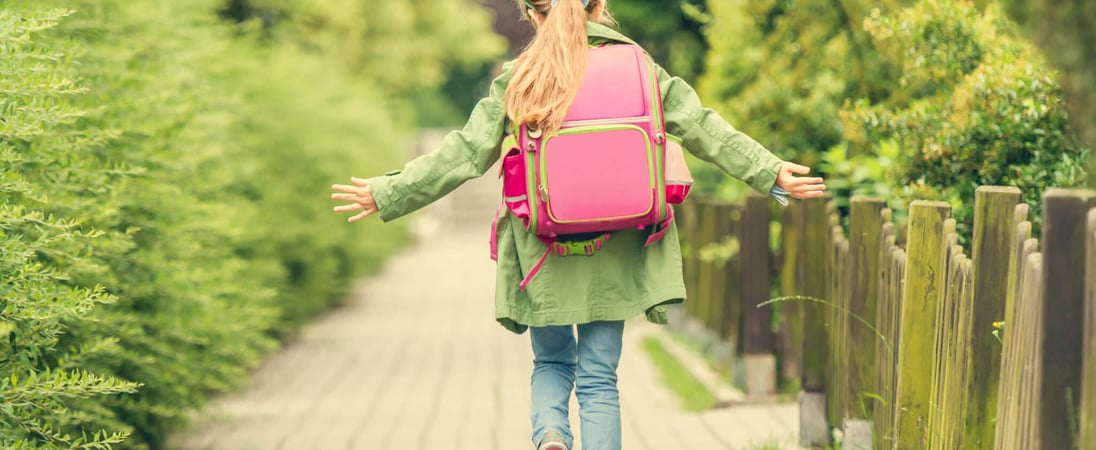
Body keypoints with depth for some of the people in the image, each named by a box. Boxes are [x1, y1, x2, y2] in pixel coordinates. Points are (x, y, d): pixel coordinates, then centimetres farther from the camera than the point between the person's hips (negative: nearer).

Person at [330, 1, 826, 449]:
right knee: (598, 376, 8)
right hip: (614, 250, 1)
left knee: (552, 361, 19)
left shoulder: (518, 79, -4)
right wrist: (771, 172, 7)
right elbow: (702, 129, 0)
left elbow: (465, 154, -5)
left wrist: (389, 194, 3)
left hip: (543, 250, 0)